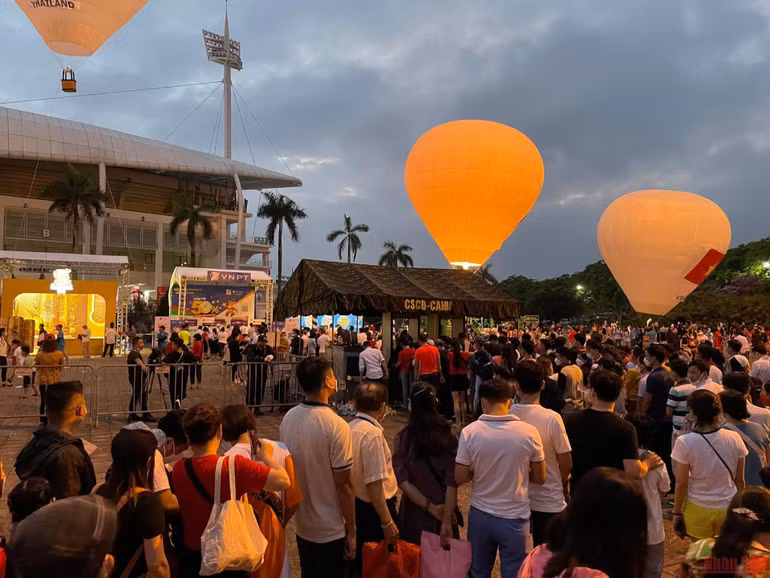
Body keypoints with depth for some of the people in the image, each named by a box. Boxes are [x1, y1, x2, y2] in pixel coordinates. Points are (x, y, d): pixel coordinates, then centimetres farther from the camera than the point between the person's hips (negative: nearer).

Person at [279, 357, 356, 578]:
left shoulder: (288, 418, -6)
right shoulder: (337, 426, -25)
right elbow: (343, 485, -20)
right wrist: (351, 531, -10)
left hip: (301, 524, 6)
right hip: (331, 529, -6)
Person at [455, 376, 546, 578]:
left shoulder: (470, 432, -14)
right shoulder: (528, 432, -14)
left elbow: (460, 478, -9)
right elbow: (540, 478, -4)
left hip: (480, 515, 1)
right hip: (514, 518, -1)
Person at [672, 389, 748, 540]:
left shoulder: (685, 442, -17)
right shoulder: (734, 438, -9)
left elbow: (681, 483, -11)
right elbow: (739, 480, 1)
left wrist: (677, 513, 2)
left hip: (698, 509, -2)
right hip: (728, 508, 3)